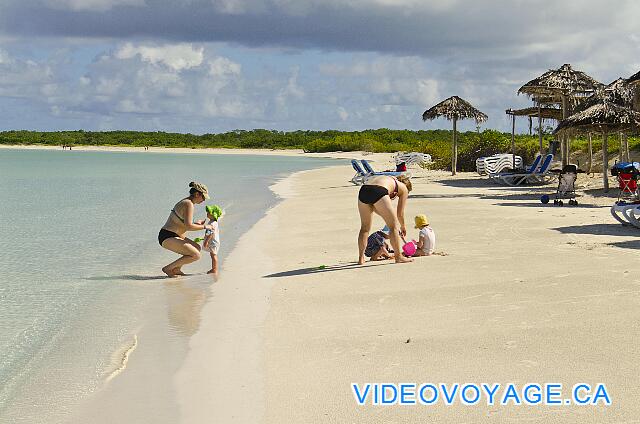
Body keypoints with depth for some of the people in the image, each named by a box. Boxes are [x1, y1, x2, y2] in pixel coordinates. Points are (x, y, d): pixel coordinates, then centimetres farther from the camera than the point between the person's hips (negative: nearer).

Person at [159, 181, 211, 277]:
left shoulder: (185, 202, 15)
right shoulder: (189, 204, -15)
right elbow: (188, 227, -22)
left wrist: (195, 223, 18)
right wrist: (204, 227, -10)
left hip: (168, 236, 11)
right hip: (168, 238, -11)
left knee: (197, 247, 21)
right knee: (196, 255, -14)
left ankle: (176, 269, 17)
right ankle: (168, 268, -5)